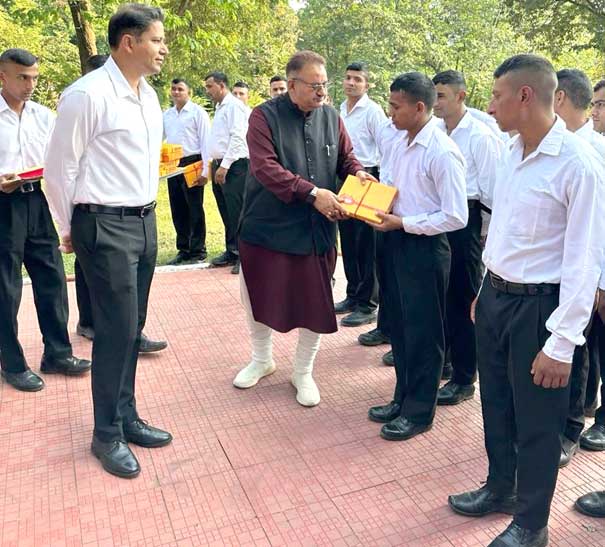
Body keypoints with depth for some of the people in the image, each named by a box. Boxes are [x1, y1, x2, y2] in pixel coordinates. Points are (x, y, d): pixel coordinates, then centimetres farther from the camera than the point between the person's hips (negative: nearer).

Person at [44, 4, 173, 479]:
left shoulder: (149, 95, 10)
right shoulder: (88, 95, -15)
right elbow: (61, 168, -9)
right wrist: (71, 230, 1)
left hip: (145, 220, 8)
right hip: (106, 226, -7)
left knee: (132, 327, 13)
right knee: (117, 329, -3)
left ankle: (126, 417, 28)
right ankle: (107, 434, 16)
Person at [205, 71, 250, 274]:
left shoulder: (234, 106, -8)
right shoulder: (219, 108, 20)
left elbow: (237, 137, -17)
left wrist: (224, 166, -19)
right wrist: (215, 165, 16)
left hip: (234, 166, -9)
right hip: (219, 166, 9)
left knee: (236, 211, -9)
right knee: (226, 212, 11)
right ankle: (231, 252, 19)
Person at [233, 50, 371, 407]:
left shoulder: (331, 118, 5)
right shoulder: (265, 116, -8)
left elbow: (346, 158, 14)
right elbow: (265, 167, -19)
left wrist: (358, 173, -10)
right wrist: (312, 193, -25)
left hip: (317, 231, 3)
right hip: (268, 227, -2)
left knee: (316, 303, 6)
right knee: (260, 296, 12)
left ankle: (304, 371, 28)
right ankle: (262, 359, 38)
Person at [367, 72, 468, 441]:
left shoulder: (442, 153, -18)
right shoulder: (400, 144, 7)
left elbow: (456, 217, -19)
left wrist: (403, 223, -18)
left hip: (425, 247, -8)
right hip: (398, 241, 8)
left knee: (423, 331, 6)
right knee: (400, 325, 18)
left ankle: (419, 411, 24)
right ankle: (404, 397, 36)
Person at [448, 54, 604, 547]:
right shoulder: (512, 150, 4)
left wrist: (562, 344, -18)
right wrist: (486, 290, 16)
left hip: (537, 305, -7)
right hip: (495, 295, 7)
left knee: (536, 421, 11)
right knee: (496, 404, 22)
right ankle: (500, 488, 46)